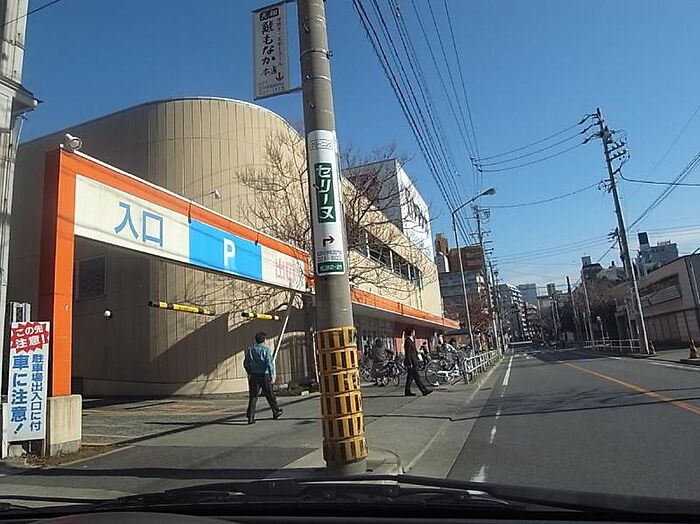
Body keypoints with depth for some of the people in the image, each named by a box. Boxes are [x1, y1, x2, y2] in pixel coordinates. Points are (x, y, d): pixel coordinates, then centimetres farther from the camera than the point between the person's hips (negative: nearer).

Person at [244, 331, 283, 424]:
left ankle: (250, 416, -5)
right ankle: (276, 412, 27)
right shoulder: (266, 349, -6)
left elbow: (246, 363, 9)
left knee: (253, 396, 4)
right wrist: (272, 376, -8)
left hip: (253, 375, 3)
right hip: (264, 375, -3)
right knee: (270, 395, 11)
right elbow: (270, 363, -11)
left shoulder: (250, 350, 7)